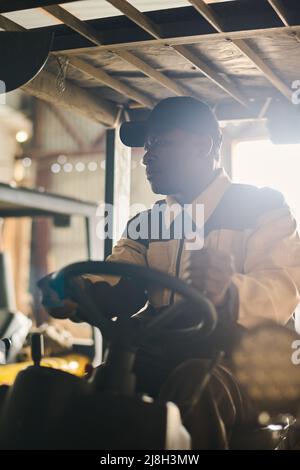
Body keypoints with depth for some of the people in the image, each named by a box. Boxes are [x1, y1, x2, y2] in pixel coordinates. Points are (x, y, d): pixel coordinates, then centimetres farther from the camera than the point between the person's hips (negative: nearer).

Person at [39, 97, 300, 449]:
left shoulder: (262, 207, 3)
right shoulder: (147, 222, 21)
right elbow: (116, 287, 6)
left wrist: (228, 293, -37)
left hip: (241, 362, -4)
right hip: (160, 362, 5)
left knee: (192, 384, -38)